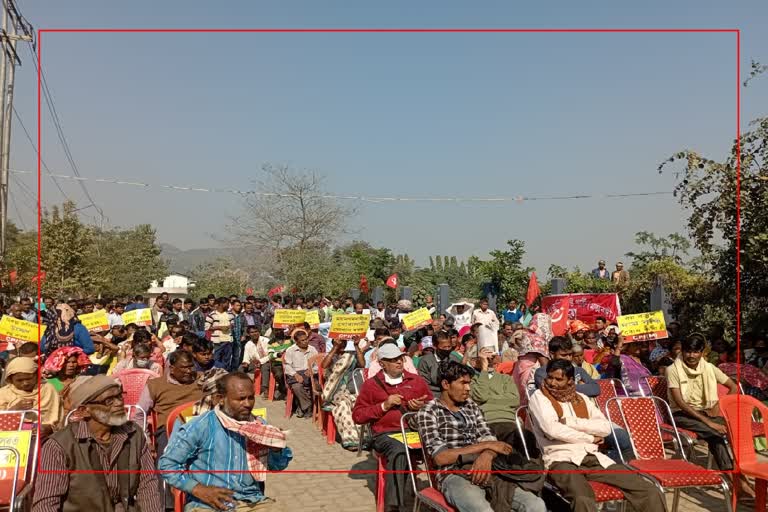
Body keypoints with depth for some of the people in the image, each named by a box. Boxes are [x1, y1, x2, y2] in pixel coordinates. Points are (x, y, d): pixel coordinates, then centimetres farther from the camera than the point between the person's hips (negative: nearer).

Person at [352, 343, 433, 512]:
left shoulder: (416, 380, 19)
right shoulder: (371, 384, 12)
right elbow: (357, 416, 8)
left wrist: (421, 407, 0)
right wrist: (384, 406, -4)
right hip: (387, 434, -2)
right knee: (399, 450, -39)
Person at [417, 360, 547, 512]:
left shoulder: (472, 406, 18)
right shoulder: (428, 412, -1)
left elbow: (491, 440, 11)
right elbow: (440, 457, -11)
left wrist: (487, 455, -15)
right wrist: (486, 445, -10)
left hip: (484, 470, 6)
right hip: (454, 476, -6)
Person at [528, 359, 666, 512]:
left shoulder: (581, 398, 19)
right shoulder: (539, 397, 3)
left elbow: (606, 427, 7)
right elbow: (552, 429, -13)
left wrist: (570, 422, -6)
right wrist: (590, 438, -1)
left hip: (594, 457, 5)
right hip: (562, 460, -5)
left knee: (651, 492, -9)